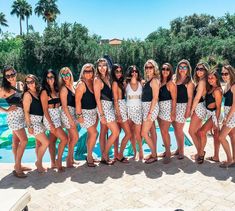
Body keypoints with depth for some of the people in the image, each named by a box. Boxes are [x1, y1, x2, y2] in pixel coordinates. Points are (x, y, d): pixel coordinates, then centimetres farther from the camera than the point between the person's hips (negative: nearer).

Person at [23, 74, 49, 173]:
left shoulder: (39, 92, 9)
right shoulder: (27, 94, -10)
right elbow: (26, 111, -13)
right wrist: (29, 126, -17)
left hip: (40, 120, 7)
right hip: (33, 120, -7)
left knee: (39, 143, 11)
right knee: (46, 142, -10)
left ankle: (39, 164, 23)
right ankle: (39, 162, 9)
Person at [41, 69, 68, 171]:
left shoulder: (56, 90, 9)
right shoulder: (45, 92, -10)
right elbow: (45, 110, -13)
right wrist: (51, 124, -17)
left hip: (57, 118, 6)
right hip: (50, 119, -6)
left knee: (53, 140, 12)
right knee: (64, 138, -11)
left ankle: (53, 163, 20)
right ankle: (58, 161, 4)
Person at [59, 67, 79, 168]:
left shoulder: (71, 87, 10)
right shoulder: (64, 88, -13)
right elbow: (64, 106, -16)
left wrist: (73, 118, 11)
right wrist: (70, 119, -18)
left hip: (72, 113, 8)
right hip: (67, 114, -8)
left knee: (71, 138, 12)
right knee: (75, 137, -6)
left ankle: (71, 159, 22)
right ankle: (69, 160, 5)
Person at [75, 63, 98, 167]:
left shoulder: (93, 82, 7)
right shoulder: (81, 84, -13)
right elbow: (78, 101, -17)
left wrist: (98, 112, 9)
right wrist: (79, 115, -20)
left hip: (94, 111, 7)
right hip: (85, 112, -7)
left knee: (90, 134, 13)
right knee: (94, 133, -10)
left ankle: (89, 156, 25)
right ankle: (89, 157, 5)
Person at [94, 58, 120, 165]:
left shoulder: (107, 78, 11)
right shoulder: (97, 80, -11)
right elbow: (97, 99, -14)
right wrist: (102, 115, -17)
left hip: (110, 106, 7)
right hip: (103, 107, -7)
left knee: (103, 133, 11)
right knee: (115, 131, -7)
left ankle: (104, 157, 18)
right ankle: (105, 155, 6)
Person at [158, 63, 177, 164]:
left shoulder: (170, 83, -8)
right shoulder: (159, 82, 8)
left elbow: (174, 99, -11)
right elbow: (157, 96, 10)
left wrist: (173, 112, -15)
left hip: (167, 108, -6)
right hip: (159, 108, 6)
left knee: (164, 131, -6)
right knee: (162, 131, 12)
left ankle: (168, 153, 6)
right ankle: (166, 150, 26)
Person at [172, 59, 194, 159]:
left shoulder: (189, 82, -3)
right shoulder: (175, 80, 12)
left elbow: (190, 97, -7)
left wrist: (188, 110, -13)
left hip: (183, 106, -5)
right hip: (174, 106, 5)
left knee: (179, 129, -6)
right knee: (175, 128, 10)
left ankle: (181, 151, 5)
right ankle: (179, 148, 24)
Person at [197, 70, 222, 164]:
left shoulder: (217, 90, -16)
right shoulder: (210, 88, 10)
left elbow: (218, 107, -18)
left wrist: (216, 121, -18)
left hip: (214, 114, -9)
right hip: (211, 114, 9)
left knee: (201, 132, -12)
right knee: (216, 134, 13)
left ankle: (201, 153, 3)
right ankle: (216, 156, 21)